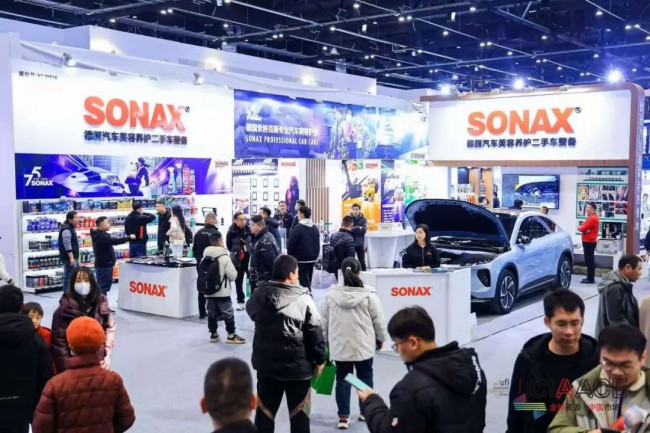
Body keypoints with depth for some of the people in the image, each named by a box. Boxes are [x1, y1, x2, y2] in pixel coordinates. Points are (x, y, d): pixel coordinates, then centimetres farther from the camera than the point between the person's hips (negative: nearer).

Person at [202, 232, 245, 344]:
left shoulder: (205, 257, 4)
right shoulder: (224, 257, -14)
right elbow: (233, 275, -12)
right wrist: (234, 272, 10)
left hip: (208, 291, 6)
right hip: (222, 292, -6)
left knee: (212, 313, 12)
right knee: (228, 313, 3)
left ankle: (213, 334, 19)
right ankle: (231, 335, 5)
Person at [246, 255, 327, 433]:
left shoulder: (259, 293, -5)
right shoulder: (303, 299, -15)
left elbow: (251, 311, 18)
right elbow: (315, 332, -11)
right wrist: (319, 359, 1)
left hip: (266, 363, 4)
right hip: (297, 365, -4)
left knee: (265, 409, 16)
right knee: (299, 412, 10)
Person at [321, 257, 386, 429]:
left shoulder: (331, 294, -5)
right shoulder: (368, 294, -11)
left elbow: (324, 321, 3)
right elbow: (378, 320, -4)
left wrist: (325, 341, 16)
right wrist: (380, 338, 12)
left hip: (339, 346, 1)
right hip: (364, 345, -1)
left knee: (342, 379, 11)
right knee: (365, 377, 17)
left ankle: (343, 416, 11)